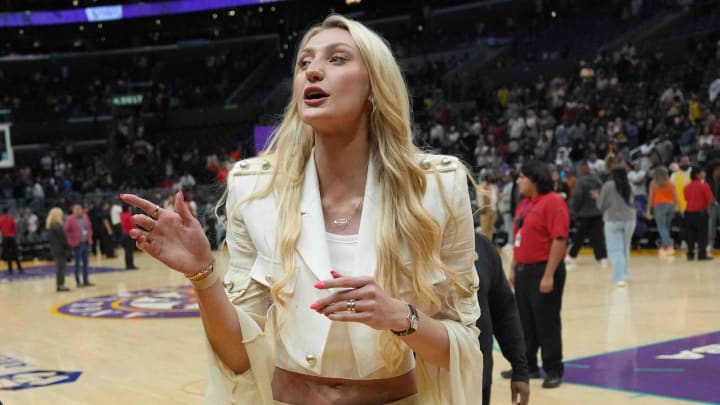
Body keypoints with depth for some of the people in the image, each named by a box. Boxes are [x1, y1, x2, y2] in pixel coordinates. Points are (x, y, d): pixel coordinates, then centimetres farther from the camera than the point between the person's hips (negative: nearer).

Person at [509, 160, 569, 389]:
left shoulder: (552, 202, -14)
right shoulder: (524, 204, 14)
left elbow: (559, 240, -19)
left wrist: (549, 275, -22)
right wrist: (513, 268, 17)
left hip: (543, 270, -9)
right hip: (524, 270, 9)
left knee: (546, 322, -2)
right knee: (525, 321, 15)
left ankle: (554, 371, 8)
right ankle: (528, 366, 26)